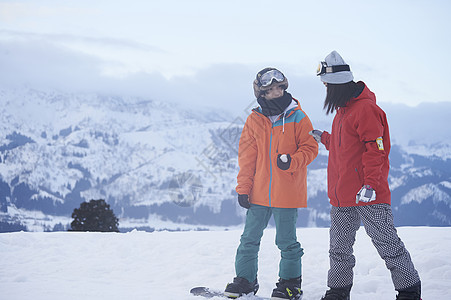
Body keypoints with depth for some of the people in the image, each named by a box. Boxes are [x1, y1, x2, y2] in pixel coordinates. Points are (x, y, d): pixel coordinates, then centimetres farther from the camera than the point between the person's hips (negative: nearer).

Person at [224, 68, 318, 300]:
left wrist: (292, 161, -21)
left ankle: (290, 281, 20)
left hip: (287, 193, -3)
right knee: (250, 238, 9)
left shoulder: (298, 117, -4)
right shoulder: (254, 120, 3)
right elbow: (247, 156, 6)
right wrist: (243, 188, 2)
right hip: (259, 192, 3)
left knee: (287, 241, 5)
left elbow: (310, 148, -2)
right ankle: (245, 279, 22)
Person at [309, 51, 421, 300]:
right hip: (342, 195, 9)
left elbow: (375, 148, -20)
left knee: (386, 243, -5)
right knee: (339, 247, 13)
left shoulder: (365, 109, -14)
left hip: (368, 195, -9)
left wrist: (370, 184, -26)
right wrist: (324, 138, 29)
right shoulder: (343, 109, 18)